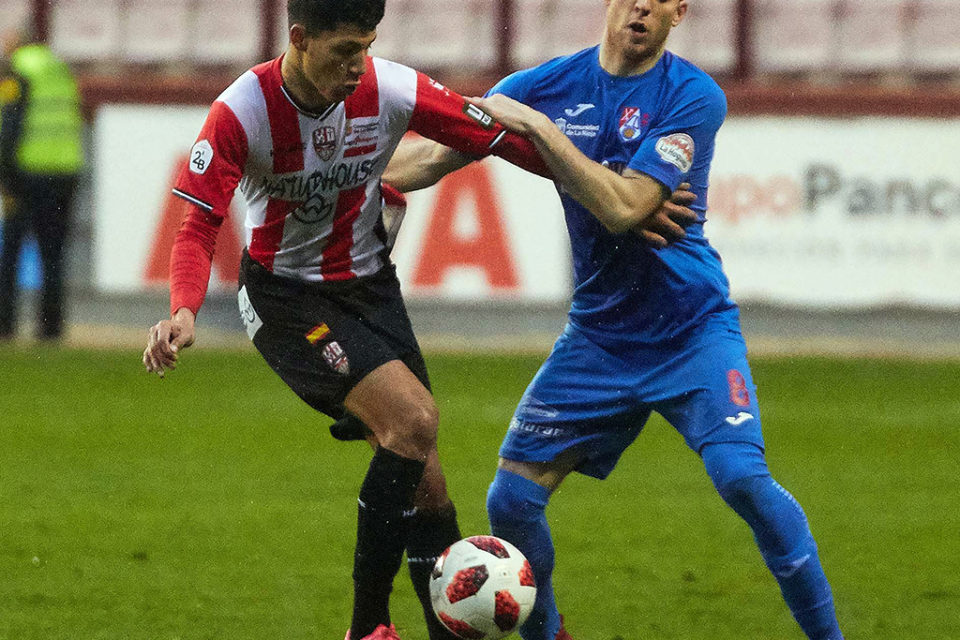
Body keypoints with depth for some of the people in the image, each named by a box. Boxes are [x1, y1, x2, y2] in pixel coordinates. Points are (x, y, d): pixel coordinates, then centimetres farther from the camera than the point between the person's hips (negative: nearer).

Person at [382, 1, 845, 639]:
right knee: (512, 499, -3)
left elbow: (623, 208, -22)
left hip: (693, 329, -4)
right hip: (598, 338, 4)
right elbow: (437, 156, 6)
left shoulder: (694, 97, -13)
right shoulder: (550, 85, 0)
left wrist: (539, 128, -21)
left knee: (742, 476, -25)